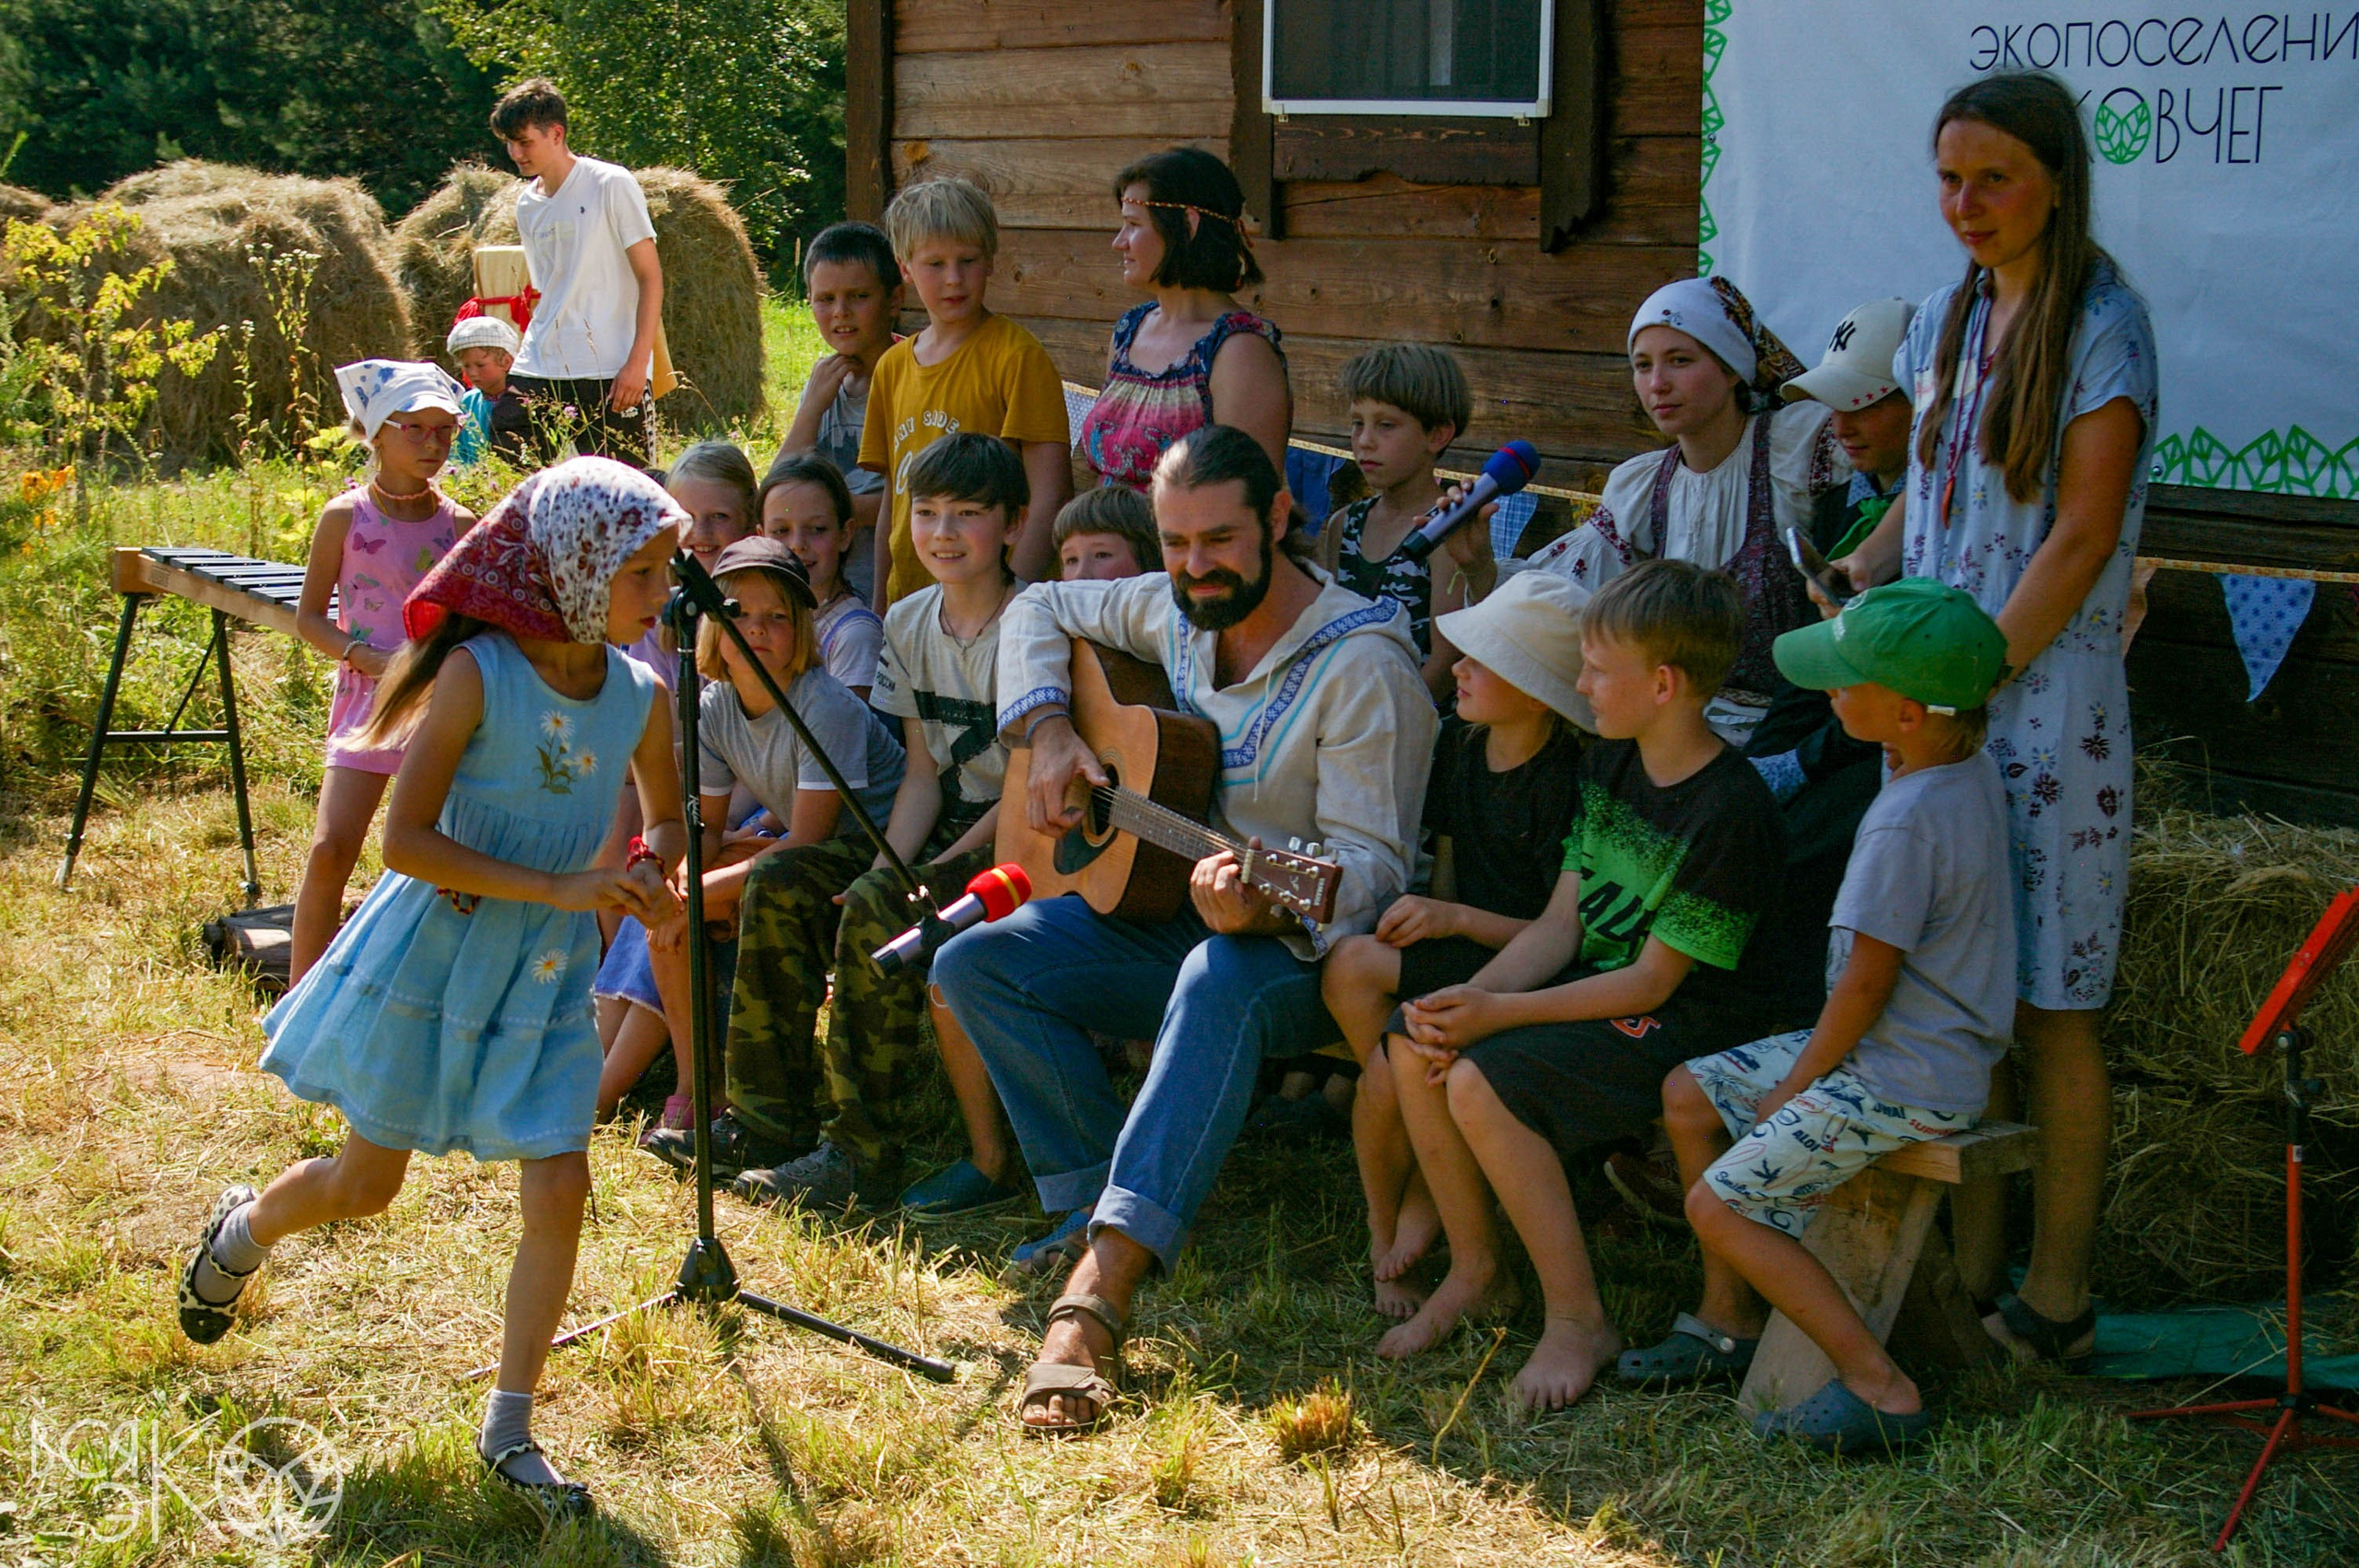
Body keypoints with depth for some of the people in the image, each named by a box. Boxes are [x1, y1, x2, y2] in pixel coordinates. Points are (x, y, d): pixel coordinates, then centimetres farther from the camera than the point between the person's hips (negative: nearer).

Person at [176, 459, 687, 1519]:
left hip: (549, 973, 4)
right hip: (437, 951, -4)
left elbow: (669, 818, 15)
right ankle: (242, 1231, 45)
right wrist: (558, 888, -26)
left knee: (560, 1191, -6)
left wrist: (648, 866, -9)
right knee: (366, 1183, 10)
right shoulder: (477, 673, -19)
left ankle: (508, 1429, 8)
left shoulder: (638, 696, -3)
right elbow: (405, 841, -20)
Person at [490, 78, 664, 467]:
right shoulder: (526, 204, 14)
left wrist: (638, 362, -15)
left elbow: (651, 277, -7)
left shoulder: (611, 185, -4)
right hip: (539, 373, 6)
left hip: (610, 374, -6)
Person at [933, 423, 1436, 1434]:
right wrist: (1048, 732, 3)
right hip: (1166, 914, 8)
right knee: (977, 963, -11)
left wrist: (1266, 909, -41)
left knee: (1220, 981, -42)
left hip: (1307, 946, -7)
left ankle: (1096, 1294, -53)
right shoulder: (1174, 613, 5)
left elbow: (1371, 861, -21)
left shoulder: (1363, 661, -17)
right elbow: (1038, 611, 22)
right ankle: (1099, 1202, -13)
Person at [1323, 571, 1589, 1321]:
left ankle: (1417, 1203, -3)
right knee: (1386, 1074, -24)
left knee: (1354, 966, -25)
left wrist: (1454, 920, -22)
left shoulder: (1572, 781, -17)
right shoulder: (1457, 744, 7)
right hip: (1458, 960, 6)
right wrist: (1422, 915, -7)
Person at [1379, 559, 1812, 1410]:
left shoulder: (1729, 809, -22)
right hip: (1595, 986, 9)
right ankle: (1474, 1272, 7)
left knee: (1483, 1082, -27)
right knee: (1414, 1043, -8)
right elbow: (1561, 922, 6)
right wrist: (1469, 999, -11)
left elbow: (1651, 982, -20)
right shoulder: (1608, 762, 7)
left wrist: (1497, 1016, -22)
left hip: (1687, 1022, -9)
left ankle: (1578, 1320, -14)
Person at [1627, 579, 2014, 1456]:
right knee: (1690, 1094, 17)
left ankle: (1879, 1388, -6)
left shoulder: (1907, 822, -28)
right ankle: (1727, 1324, 24)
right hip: (1899, 1049, 10)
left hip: (1902, 1084, -10)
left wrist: (1793, 1088, -7)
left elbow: (1864, 987, -22)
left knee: (1719, 1203, -8)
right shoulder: (1969, 765, -1)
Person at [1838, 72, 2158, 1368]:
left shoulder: (2100, 325, -8)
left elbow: (2081, 539, -13)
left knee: (2049, 1010, -1)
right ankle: (1969, 1275, 17)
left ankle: (2056, 1297, 8)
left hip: (2046, 706, -6)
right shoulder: (1949, 320, 13)